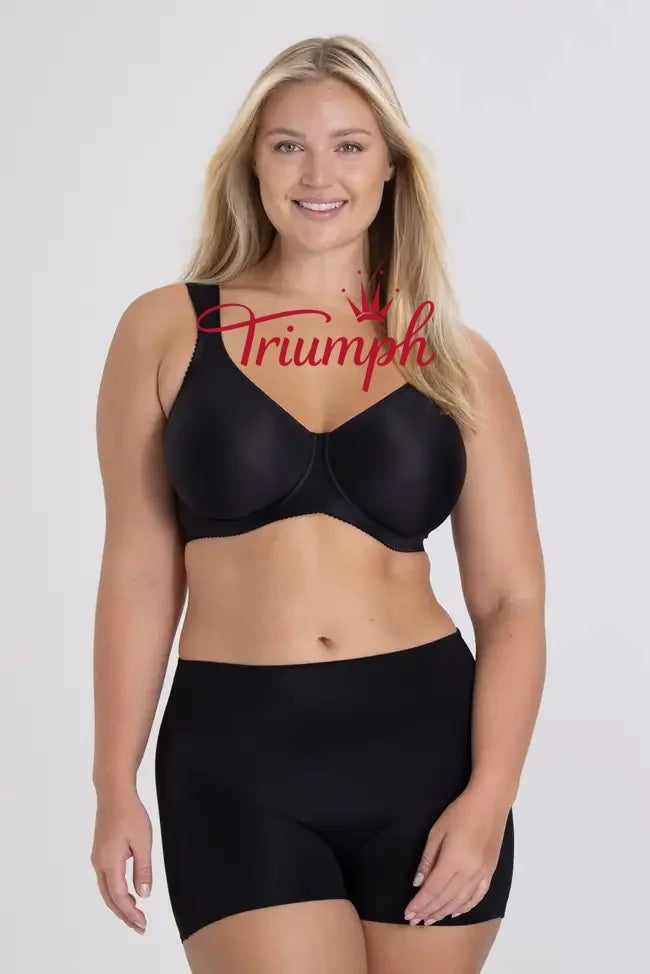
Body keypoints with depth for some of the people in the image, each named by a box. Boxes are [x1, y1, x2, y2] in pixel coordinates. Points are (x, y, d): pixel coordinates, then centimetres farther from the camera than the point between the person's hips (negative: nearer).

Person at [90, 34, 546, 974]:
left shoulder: (455, 357, 5)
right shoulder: (167, 330, 3)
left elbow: (513, 598, 3)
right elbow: (139, 572, 5)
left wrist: (489, 794, -9)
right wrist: (115, 784, 3)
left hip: (426, 741, 2)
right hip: (236, 753, -1)